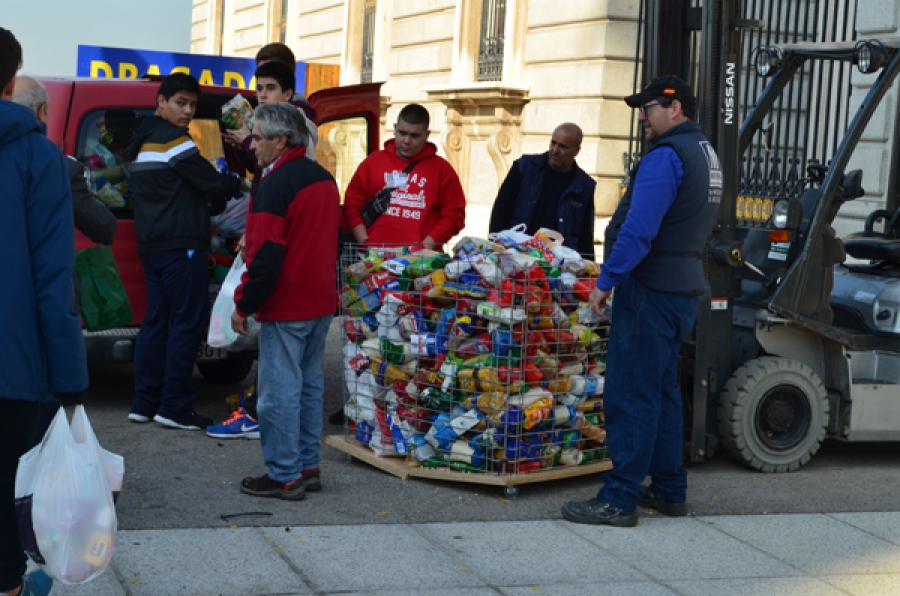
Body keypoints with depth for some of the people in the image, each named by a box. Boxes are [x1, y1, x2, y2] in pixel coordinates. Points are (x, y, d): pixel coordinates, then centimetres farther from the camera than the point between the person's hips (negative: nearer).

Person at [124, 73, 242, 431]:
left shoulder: (142, 142, 17)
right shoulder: (175, 142, -12)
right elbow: (214, 185, -12)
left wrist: (212, 202, 12)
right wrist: (239, 184, 8)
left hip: (151, 245, 9)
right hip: (180, 247, -9)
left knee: (156, 322, 10)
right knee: (188, 322, -6)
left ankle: (145, 403, 11)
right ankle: (174, 408, -5)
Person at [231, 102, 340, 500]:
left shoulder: (276, 184, -17)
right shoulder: (323, 178, 12)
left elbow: (265, 255, -21)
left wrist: (243, 305, -13)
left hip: (285, 308, -9)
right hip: (321, 303, 9)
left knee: (279, 392, -3)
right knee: (310, 385, 15)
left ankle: (284, 476, 1)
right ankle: (308, 467, 21)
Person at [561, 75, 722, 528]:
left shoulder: (666, 157, -15)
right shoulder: (706, 155, 17)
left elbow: (639, 230, -23)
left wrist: (607, 281, -17)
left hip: (651, 290, -10)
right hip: (684, 288, 10)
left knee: (630, 396, -7)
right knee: (661, 391, 17)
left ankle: (619, 499, -4)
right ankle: (669, 489, 23)